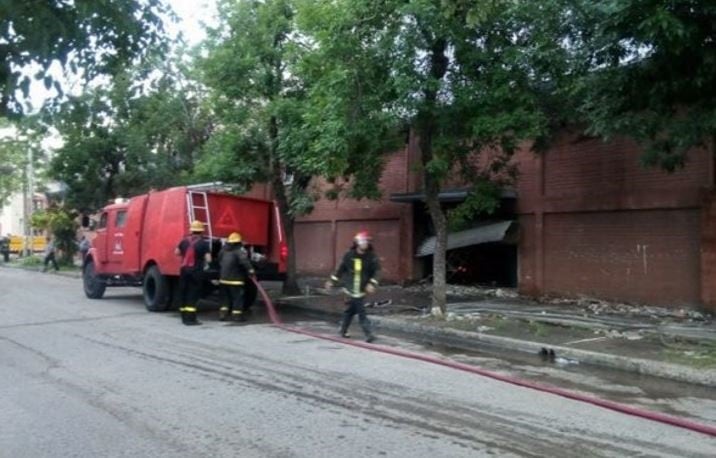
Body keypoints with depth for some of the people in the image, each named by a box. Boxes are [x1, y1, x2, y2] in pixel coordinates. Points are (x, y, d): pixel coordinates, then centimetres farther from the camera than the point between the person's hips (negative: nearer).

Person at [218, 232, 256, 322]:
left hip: (223, 279, 6)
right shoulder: (239, 250, -10)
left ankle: (223, 313, 14)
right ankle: (236, 315, 1)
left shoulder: (223, 250, 12)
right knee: (237, 297, 2)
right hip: (235, 279, -6)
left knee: (226, 298, 17)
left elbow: (219, 262, 23)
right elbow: (245, 261, -27)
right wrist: (251, 271, -33)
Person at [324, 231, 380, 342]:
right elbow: (341, 269, 7)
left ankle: (343, 330, 31)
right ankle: (368, 334, -7)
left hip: (362, 289, 2)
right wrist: (332, 281, 11)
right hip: (352, 288, -2)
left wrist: (372, 283, -19)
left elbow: (376, 271, -6)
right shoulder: (349, 255, -4)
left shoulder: (371, 256, -3)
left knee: (350, 311, 16)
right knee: (361, 312, -8)